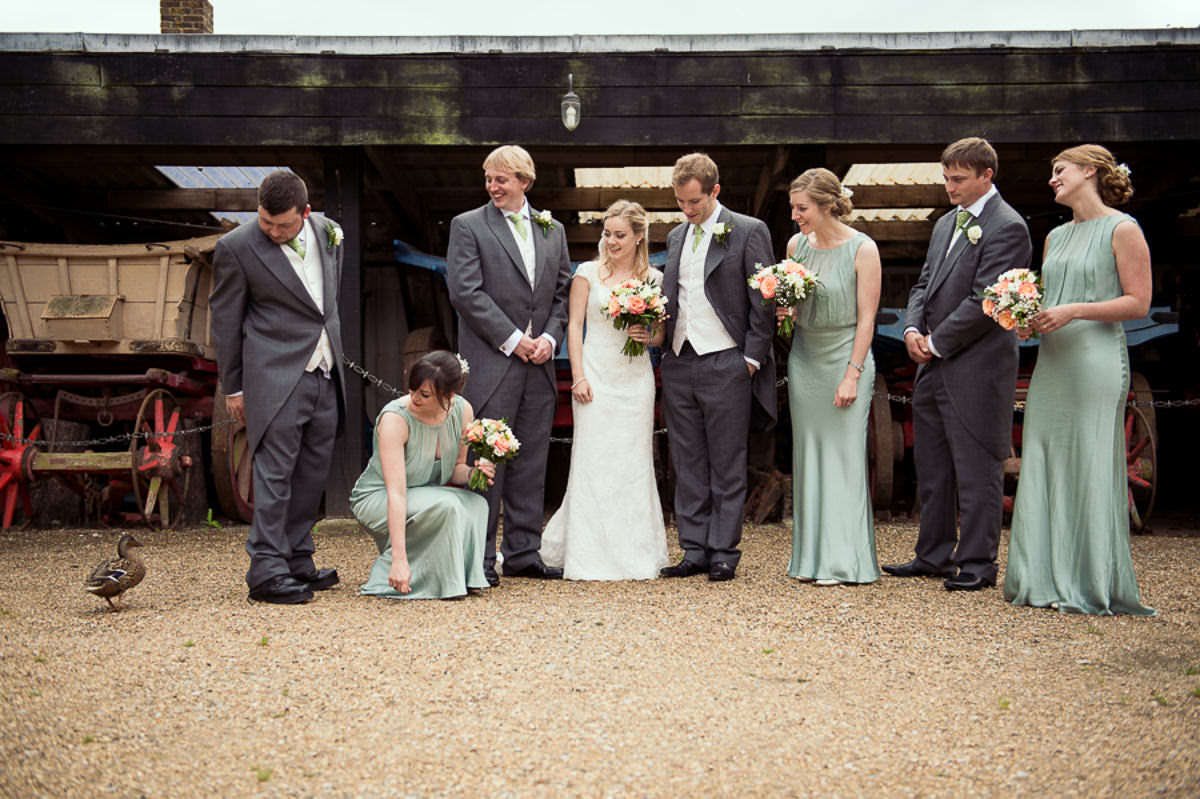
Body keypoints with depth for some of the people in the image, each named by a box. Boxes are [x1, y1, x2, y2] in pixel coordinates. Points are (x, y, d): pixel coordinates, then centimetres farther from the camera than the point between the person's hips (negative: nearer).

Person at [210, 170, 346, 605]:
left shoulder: (328, 233, 5)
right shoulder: (236, 247, -10)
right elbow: (224, 320, -3)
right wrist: (232, 387, -1)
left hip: (325, 374, 6)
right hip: (277, 376, -6)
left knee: (313, 471, 10)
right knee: (275, 471, -8)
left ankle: (297, 561, 19)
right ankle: (266, 570, -5)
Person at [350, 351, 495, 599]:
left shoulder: (463, 411, -12)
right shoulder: (395, 417, -28)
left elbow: (454, 469, 5)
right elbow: (396, 493, -34)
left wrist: (473, 472, -20)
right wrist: (399, 558, -40)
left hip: (427, 495, 5)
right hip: (377, 498, -5)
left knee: (476, 505, -24)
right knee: (445, 506, -32)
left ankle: (460, 576, -7)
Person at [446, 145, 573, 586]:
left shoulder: (552, 230, 15)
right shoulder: (467, 226, 0)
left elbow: (562, 293, 15)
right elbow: (466, 292, -9)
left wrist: (549, 338, -2)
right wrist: (512, 340, -12)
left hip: (539, 363, 5)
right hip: (490, 362, -5)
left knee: (531, 463, 8)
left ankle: (523, 552, 16)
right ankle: (479, 558, 3)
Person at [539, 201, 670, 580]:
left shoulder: (654, 279, 8)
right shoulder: (588, 273, 3)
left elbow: (663, 335, 13)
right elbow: (574, 326, 2)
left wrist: (648, 336, -10)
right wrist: (578, 376, -7)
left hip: (636, 378, 2)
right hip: (596, 375, -2)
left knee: (633, 462, 3)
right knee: (592, 461, -4)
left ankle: (634, 555, 12)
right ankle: (588, 556, 5)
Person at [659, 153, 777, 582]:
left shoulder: (749, 231, -2)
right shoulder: (676, 236, 16)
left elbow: (763, 303, -5)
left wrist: (752, 359, -9)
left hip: (726, 364, -6)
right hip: (679, 364, 6)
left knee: (727, 466, 1)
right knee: (688, 465, 8)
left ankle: (724, 551, 8)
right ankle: (695, 550, 14)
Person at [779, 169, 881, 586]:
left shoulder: (862, 249, -11)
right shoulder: (796, 245, 4)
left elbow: (866, 317, -10)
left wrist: (852, 374, -14)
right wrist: (783, 312, -5)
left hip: (845, 358, -5)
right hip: (804, 358, 5)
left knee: (844, 456, -3)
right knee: (808, 454, 7)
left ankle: (842, 560, 3)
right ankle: (810, 556, 14)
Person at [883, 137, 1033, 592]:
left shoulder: (1007, 228, -11)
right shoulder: (945, 224, 16)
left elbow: (985, 301, -17)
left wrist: (936, 342, -12)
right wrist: (912, 329, 1)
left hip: (976, 370, -9)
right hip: (934, 368, 9)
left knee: (976, 471, -1)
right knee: (932, 470, 14)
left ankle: (977, 563, 8)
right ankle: (934, 556, 24)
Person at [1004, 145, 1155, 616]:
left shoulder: (1122, 230, -2)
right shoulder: (1056, 236, 19)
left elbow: (1138, 303, -8)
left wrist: (1074, 312, -16)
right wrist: (1030, 318, 3)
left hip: (1096, 360, -7)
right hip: (1051, 359, 7)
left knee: (1090, 470, -6)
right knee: (1043, 467, 4)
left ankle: (1093, 588, 1)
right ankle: (1045, 581, 11)